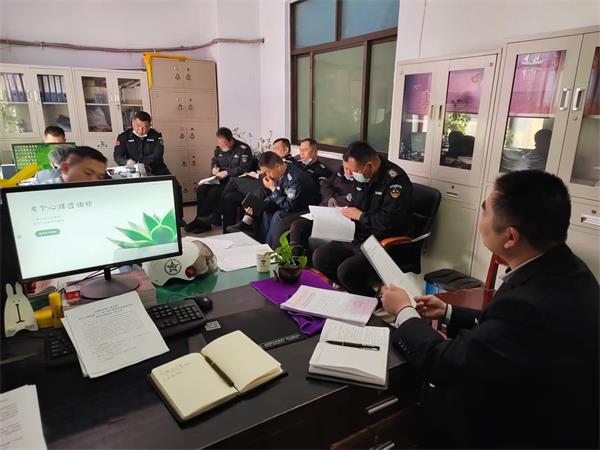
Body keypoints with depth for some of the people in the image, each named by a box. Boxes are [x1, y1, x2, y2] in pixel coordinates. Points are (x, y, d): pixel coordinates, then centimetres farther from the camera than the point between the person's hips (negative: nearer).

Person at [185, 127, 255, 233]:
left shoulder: (243, 148, -12)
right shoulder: (219, 149, 12)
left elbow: (245, 168, -19)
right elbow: (214, 161, 26)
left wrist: (227, 172, -25)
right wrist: (215, 168, 1)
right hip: (220, 178, 8)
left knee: (214, 192, -28)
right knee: (201, 189, -15)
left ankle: (201, 220, -11)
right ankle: (202, 221, -10)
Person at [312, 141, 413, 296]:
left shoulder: (395, 180, -20)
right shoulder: (363, 178, 6)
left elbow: (389, 222, -28)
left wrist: (361, 216, -13)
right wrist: (347, 212, 2)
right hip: (358, 237, 9)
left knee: (347, 271, -27)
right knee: (319, 257, 1)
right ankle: (356, 294, 11)